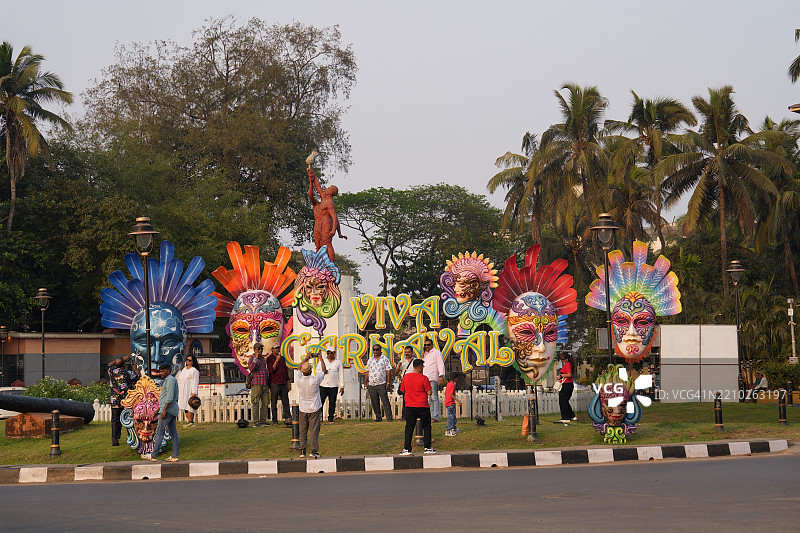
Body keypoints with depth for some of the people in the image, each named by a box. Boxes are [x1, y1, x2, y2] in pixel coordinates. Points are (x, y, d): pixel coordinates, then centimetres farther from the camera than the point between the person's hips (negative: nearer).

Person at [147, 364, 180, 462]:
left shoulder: (170, 380, -11)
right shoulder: (171, 380, 21)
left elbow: (170, 397, -21)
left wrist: (164, 410, -23)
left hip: (168, 410, -10)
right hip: (173, 411, 10)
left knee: (159, 432, -9)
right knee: (173, 433, 6)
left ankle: (154, 455, -11)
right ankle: (175, 456, 4)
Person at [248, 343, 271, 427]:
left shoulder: (263, 359, 18)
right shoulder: (252, 359, -4)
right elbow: (251, 369, -21)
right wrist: (256, 358, -25)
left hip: (265, 385, 7)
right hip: (256, 384, -7)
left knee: (265, 403, 7)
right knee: (256, 404, -6)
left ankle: (263, 420, 12)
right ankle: (256, 422, -6)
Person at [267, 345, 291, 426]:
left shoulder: (282, 358, 17)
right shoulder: (270, 359, 0)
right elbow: (271, 370, -12)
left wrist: (288, 383, 18)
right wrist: (276, 360, -21)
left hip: (283, 384, 5)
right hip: (274, 384, -5)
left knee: (286, 402, -2)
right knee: (274, 403, 0)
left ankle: (288, 419, -5)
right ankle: (274, 420, 5)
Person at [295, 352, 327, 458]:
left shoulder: (299, 379, -11)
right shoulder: (315, 380, -18)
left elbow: (298, 369, 12)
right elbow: (324, 371, 1)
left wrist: (306, 359, 22)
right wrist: (321, 359, 16)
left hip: (303, 409, 3)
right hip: (314, 409, -3)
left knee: (303, 430, 11)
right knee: (314, 430, 0)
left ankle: (302, 451, 11)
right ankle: (314, 451, -3)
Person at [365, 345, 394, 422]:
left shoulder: (384, 359, 1)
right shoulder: (370, 360, 15)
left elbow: (388, 371, -2)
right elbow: (368, 371, 19)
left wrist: (388, 382, -8)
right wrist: (365, 382, 13)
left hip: (381, 384, -5)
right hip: (371, 385, 5)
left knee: (385, 401, -8)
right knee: (374, 402, 5)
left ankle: (389, 417, -7)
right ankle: (378, 417, 13)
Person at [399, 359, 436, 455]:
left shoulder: (406, 377, 2)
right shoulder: (424, 378, -10)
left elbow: (402, 390, 13)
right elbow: (429, 393, -10)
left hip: (410, 407, 3)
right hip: (422, 407, -3)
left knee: (409, 427, 5)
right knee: (426, 427, 10)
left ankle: (407, 448, -1)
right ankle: (427, 448, 9)